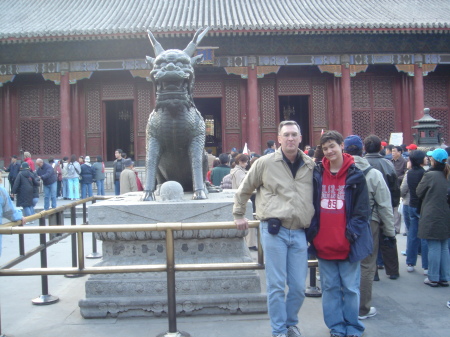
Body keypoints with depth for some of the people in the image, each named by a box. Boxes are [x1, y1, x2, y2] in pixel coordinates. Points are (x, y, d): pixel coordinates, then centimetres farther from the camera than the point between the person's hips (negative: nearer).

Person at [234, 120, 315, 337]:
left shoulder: (310, 165, 9)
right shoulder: (265, 163, -1)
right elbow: (244, 190, 10)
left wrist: (313, 222, 20)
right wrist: (238, 215, 13)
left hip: (299, 232, 4)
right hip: (274, 230, -3)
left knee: (298, 286, 9)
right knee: (276, 285, 1)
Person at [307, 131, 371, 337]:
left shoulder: (355, 176, -2)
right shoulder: (317, 174, 5)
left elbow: (362, 210, -2)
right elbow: (311, 206, 9)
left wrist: (352, 232, -12)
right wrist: (311, 230, -1)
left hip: (347, 244, -2)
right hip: (323, 243, 3)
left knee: (350, 288, 7)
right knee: (330, 287, 11)